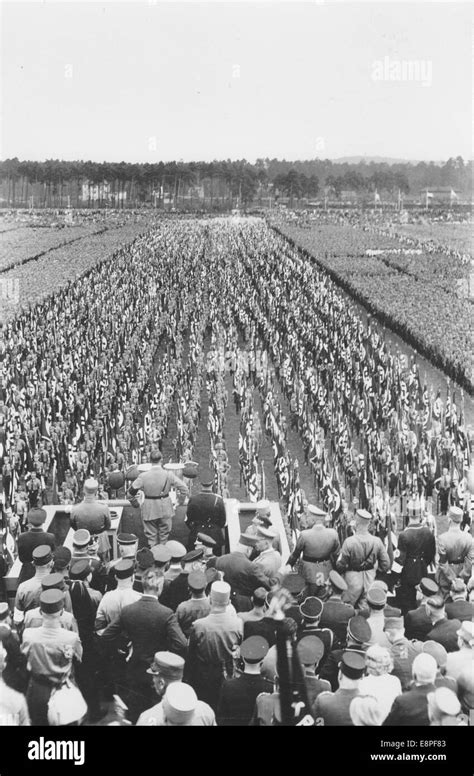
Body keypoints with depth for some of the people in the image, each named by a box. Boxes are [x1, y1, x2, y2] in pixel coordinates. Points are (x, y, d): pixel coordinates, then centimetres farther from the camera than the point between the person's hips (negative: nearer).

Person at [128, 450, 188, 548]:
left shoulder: (143, 476, -15)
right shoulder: (169, 475, -14)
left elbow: (132, 491, -8)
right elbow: (183, 488, -11)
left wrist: (134, 502, 10)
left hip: (149, 509, -1)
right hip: (165, 508, 1)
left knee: (151, 534, 13)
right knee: (164, 534, 19)